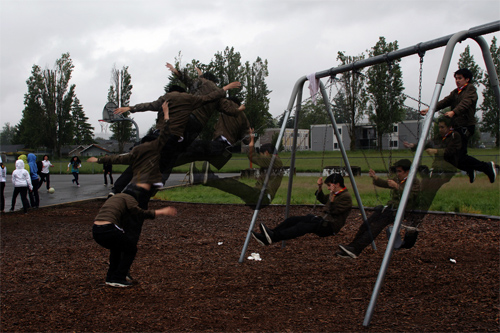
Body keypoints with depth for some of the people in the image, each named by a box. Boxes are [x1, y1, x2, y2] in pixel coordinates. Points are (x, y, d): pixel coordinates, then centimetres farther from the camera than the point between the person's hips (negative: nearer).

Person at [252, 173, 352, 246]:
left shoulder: (346, 197, -11)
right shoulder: (335, 194, 18)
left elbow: (334, 211, -21)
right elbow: (322, 200, 32)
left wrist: (332, 196, -28)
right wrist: (320, 187, 17)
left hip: (331, 226, -9)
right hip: (323, 220, 9)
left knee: (303, 226, -32)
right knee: (293, 220, -9)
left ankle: (274, 237, -46)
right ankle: (267, 237, -22)